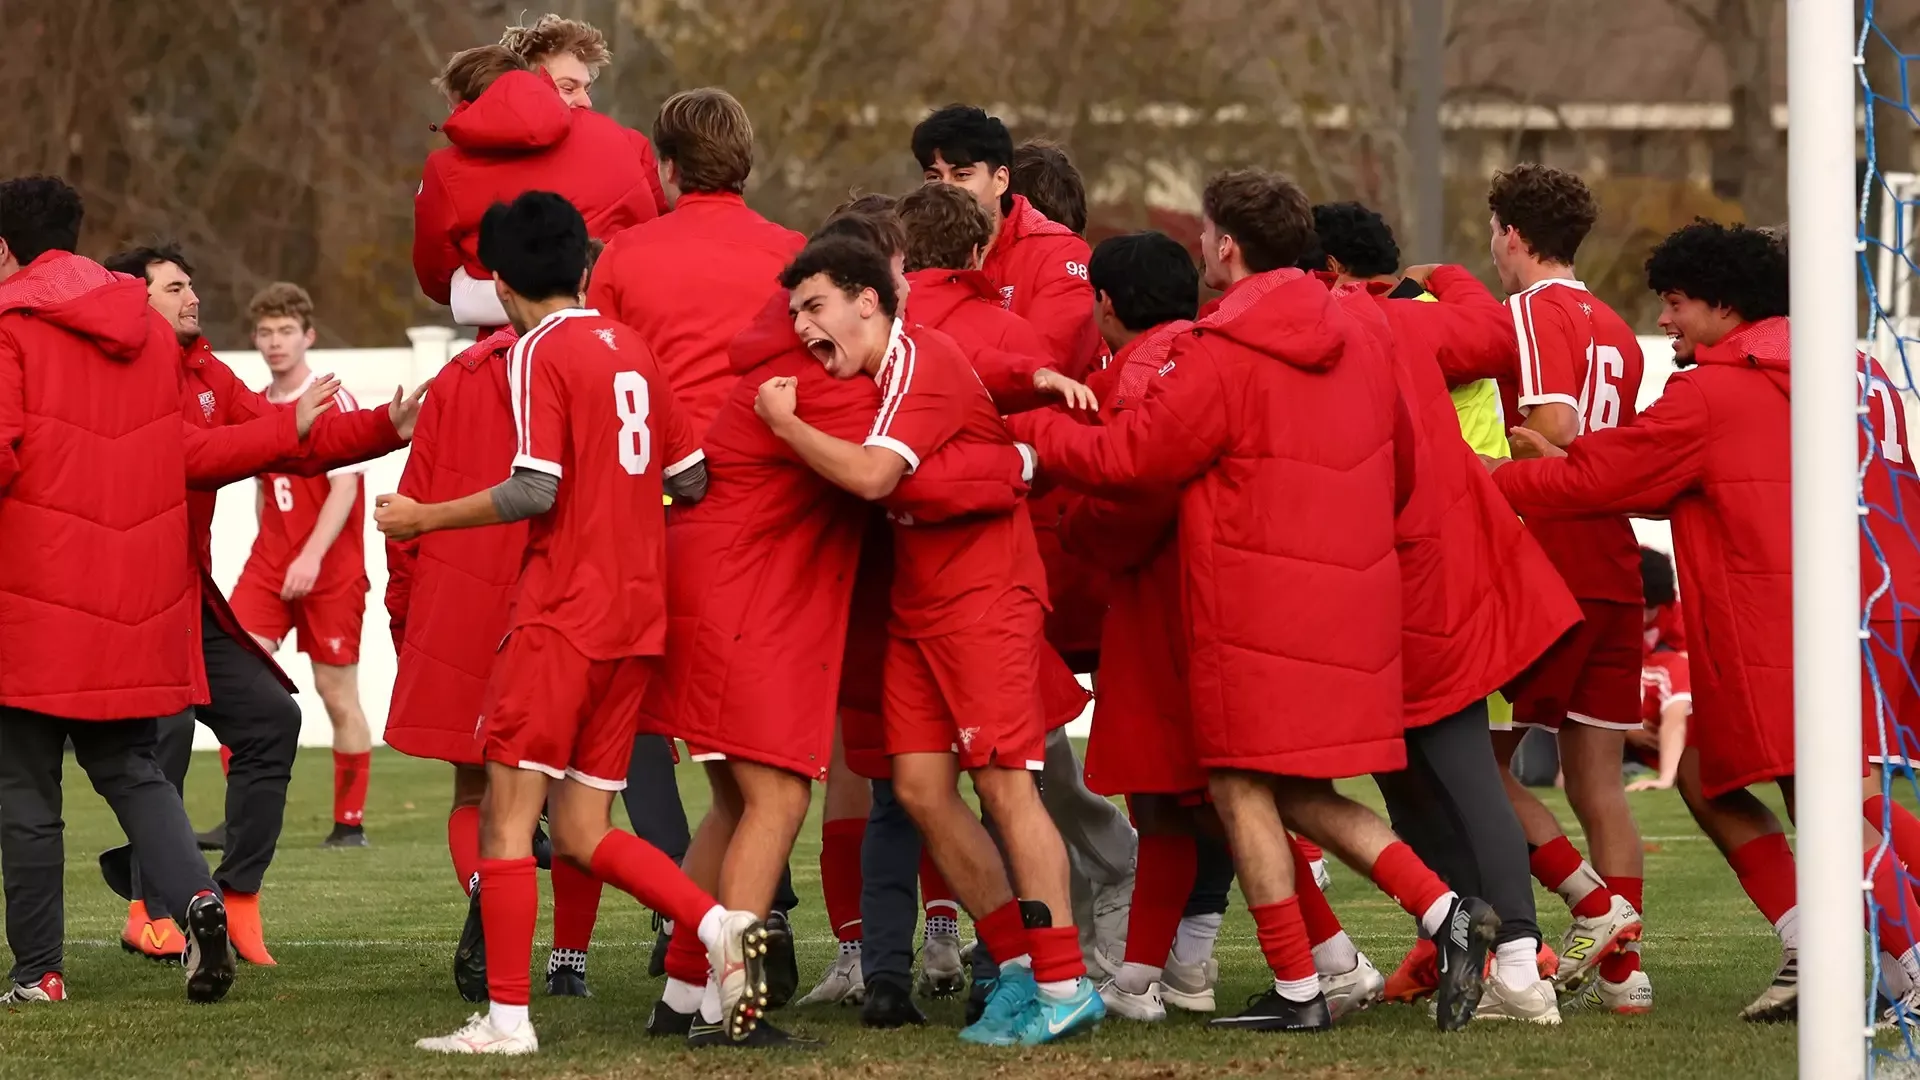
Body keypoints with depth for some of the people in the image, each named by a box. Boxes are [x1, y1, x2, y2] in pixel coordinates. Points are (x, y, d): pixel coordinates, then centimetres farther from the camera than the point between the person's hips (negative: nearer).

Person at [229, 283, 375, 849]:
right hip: (269, 567, 5)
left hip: (331, 570, -5)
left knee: (337, 693, 2)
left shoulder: (333, 403, -9)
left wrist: (311, 556, -26)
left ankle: (351, 822, 13)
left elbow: (345, 488, -17)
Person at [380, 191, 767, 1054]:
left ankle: (506, 1016, -6)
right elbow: (690, 479, 15)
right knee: (581, 830, 11)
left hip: (562, 615, -7)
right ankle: (720, 926, -7)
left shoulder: (540, 351, -8)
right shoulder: (631, 350, 13)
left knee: (507, 813, -3)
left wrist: (424, 519, -6)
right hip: (638, 616, 7)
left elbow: (535, 491, -16)